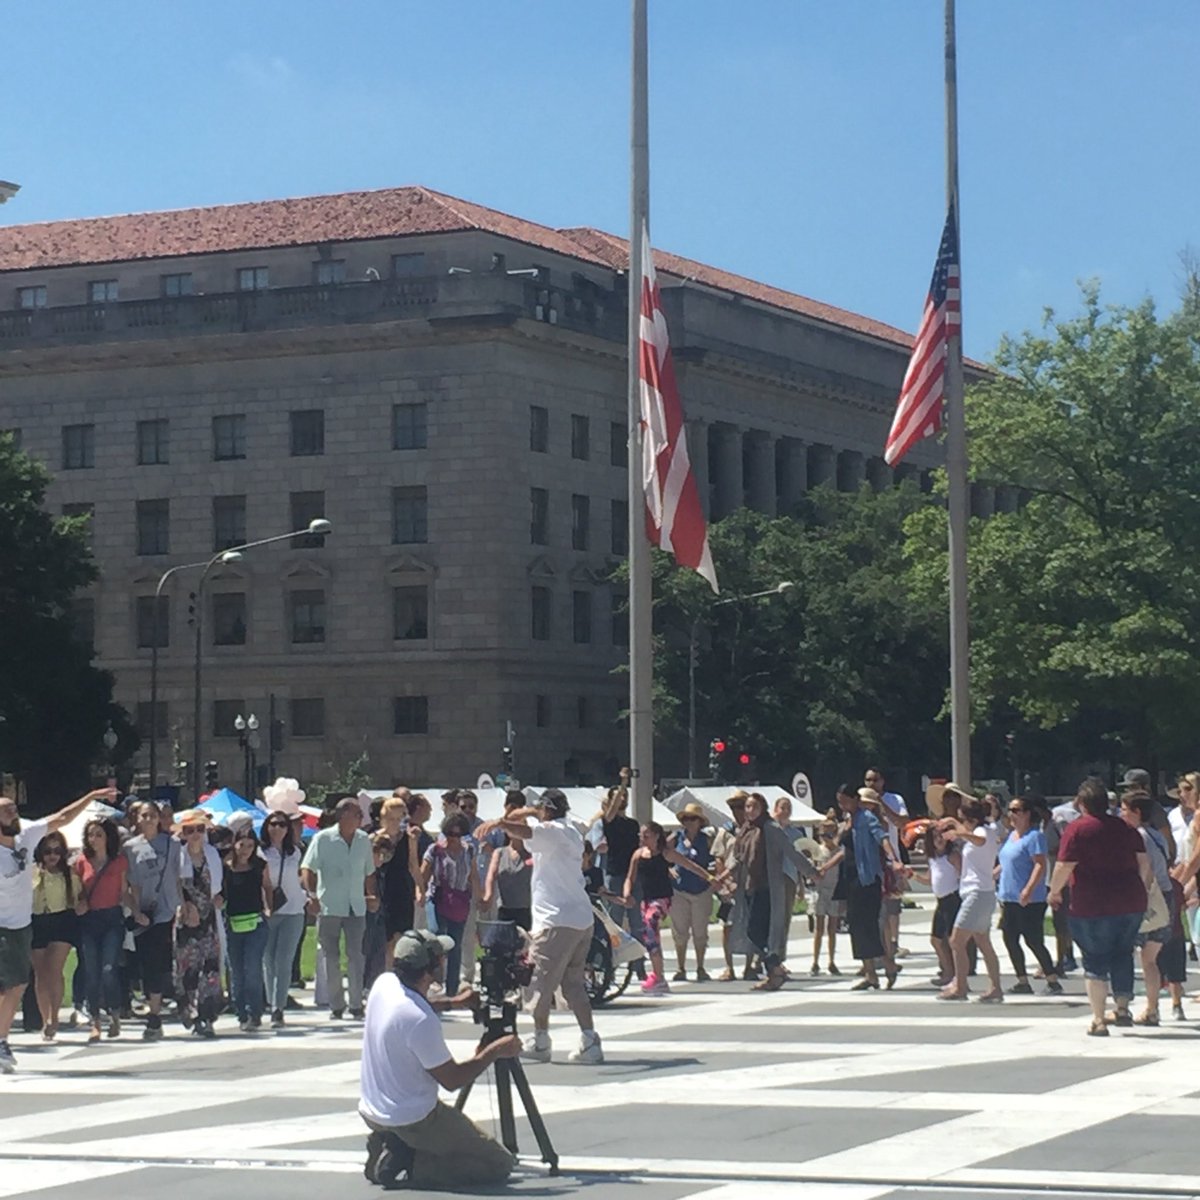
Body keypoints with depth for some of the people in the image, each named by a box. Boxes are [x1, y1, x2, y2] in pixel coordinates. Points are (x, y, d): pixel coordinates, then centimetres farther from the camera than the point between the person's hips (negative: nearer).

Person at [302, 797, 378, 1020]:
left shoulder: (364, 840, 7)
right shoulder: (323, 839, -5)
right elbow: (308, 870, -8)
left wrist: (371, 895, 8)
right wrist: (312, 895, -20)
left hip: (356, 907, 3)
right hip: (328, 907, -3)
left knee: (355, 956, -1)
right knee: (330, 958, 3)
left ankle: (356, 1005, 4)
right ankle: (336, 1006, 11)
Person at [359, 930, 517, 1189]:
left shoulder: (384, 984, -4)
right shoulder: (422, 1021, -27)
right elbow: (452, 1081, -16)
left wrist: (452, 1002, 17)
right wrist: (493, 1052, -4)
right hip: (412, 1119, -9)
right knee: (499, 1164, -1)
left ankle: (385, 1148, 11)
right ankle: (406, 1166, -10)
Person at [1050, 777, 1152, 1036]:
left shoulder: (1078, 829, -8)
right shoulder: (1124, 828, 8)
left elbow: (1064, 866, -13)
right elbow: (1144, 862, 11)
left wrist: (1055, 891, 2)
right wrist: (1143, 890, 24)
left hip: (1093, 905, -5)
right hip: (1131, 904, 5)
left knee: (1095, 961, 2)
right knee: (1122, 956, 20)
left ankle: (1098, 1020, 1)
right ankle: (1123, 1009, 23)